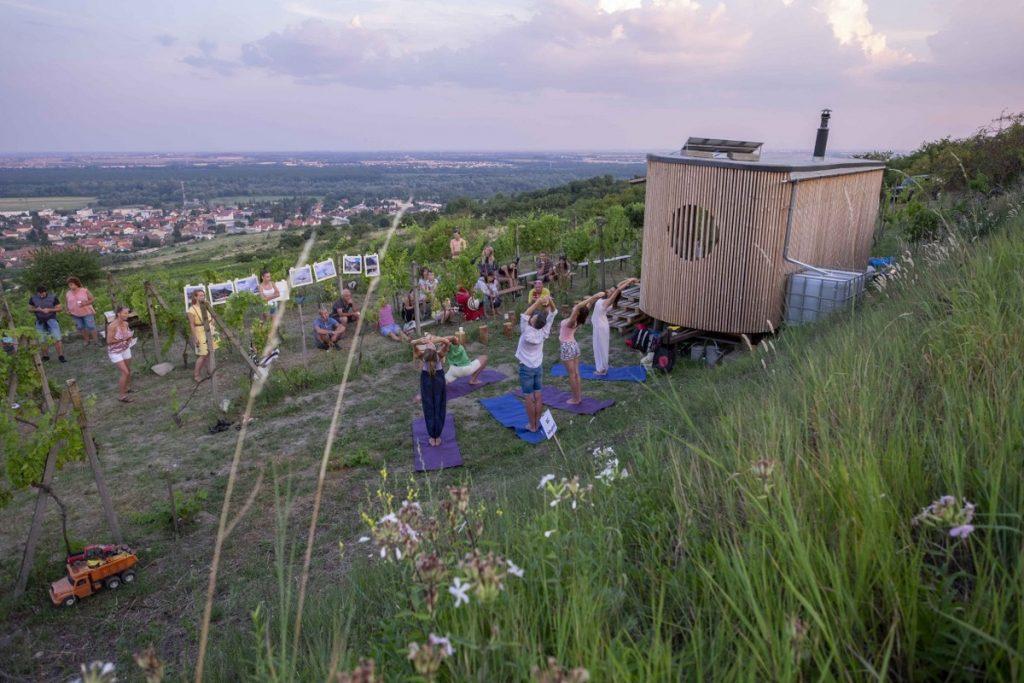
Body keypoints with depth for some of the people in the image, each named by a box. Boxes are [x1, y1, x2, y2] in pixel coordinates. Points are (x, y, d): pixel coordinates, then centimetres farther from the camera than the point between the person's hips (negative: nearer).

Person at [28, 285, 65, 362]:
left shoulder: (53, 297, -6)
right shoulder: (33, 298, 0)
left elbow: (60, 308, -3)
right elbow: (30, 309, 10)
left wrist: (49, 310, -18)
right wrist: (36, 309, -12)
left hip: (51, 320, -2)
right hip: (40, 322, 3)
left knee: (57, 339, -11)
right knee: (42, 341, 7)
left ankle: (61, 356, -8)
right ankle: (45, 356, 21)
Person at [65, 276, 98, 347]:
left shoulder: (85, 291, -5)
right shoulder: (68, 294, 6)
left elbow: (92, 299, -3)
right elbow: (67, 303, 17)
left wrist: (85, 303, -20)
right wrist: (68, 310, 1)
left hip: (87, 312, -4)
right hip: (75, 315, 4)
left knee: (91, 327, -5)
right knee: (81, 328, 9)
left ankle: (96, 341, 2)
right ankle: (87, 340, 21)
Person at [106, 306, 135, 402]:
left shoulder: (126, 323, -7)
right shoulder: (112, 326, -28)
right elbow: (109, 341, -23)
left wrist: (130, 337, -12)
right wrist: (122, 339, -27)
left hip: (125, 349, 7)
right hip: (115, 352, -7)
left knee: (129, 370, 19)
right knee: (125, 372, -10)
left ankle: (128, 388, 43)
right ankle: (121, 395, 3)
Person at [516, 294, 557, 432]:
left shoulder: (527, 333, -23)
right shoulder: (543, 332, -10)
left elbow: (524, 315, -32)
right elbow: (552, 313, -6)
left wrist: (538, 302, -34)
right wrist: (550, 302, -24)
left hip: (526, 368, -5)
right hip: (538, 366, 5)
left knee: (529, 398, 2)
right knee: (538, 396, 11)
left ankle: (532, 426, 9)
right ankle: (537, 422, 19)